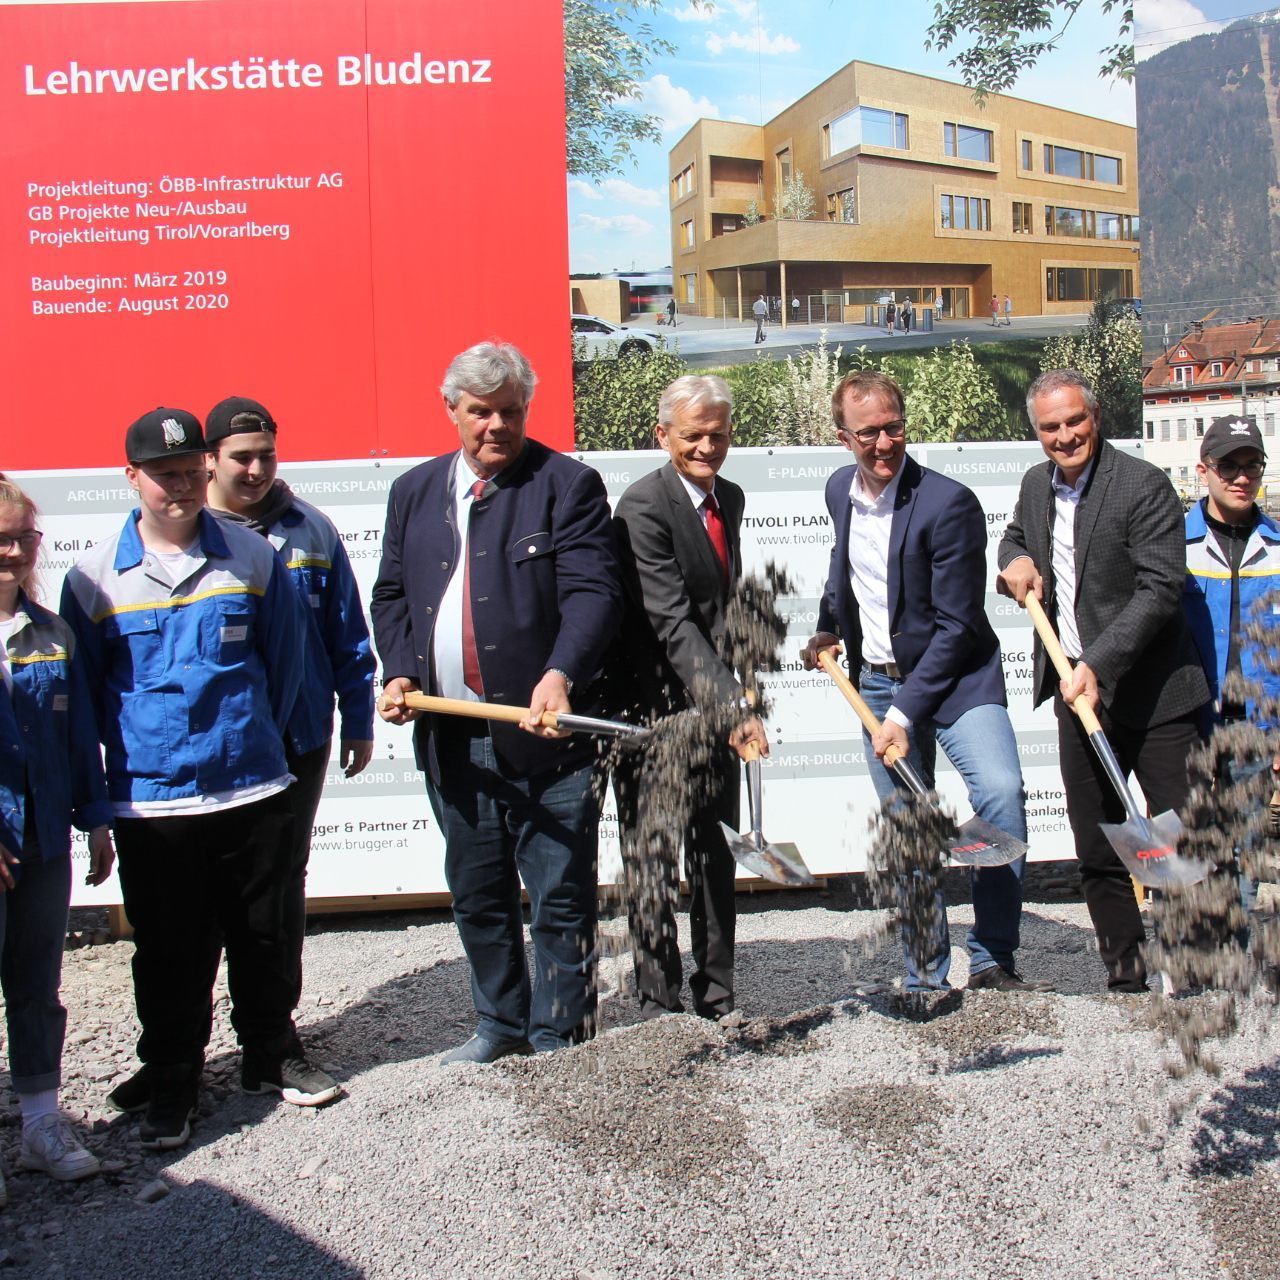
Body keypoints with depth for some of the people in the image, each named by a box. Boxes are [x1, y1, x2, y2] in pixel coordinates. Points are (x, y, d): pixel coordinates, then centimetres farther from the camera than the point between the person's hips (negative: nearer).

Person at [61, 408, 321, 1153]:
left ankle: (273, 1056, 31)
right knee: (170, 951, 8)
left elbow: (285, 657, 10)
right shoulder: (95, 577, -2)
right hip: (151, 799, -1)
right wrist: (129, 753, 8)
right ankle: (172, 1079, 25)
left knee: (263, 935, 13)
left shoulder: (252, 557, 1)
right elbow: (82, 687, 7)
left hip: (252, 789, 1)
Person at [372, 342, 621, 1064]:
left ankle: (560, 1045, 18)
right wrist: (399, 672, -1)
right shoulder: (414, 494, 13)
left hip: (545, 733, -5)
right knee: (477, 895, 18)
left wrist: (560, 674, -29)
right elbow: (392, 595, 17)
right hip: (452, 739, 6)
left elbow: (593, 592, -13)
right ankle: (502, 1026, 35)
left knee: (560, 898, 3)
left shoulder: (567, 485, -3)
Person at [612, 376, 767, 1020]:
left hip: (716, 702, 8)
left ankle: (717, 997, 26)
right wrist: (731, 702, -31)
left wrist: (736, 690, 14)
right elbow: (672, 621, -25)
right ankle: (659, 1003, 12)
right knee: (654, 857, 1)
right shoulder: (643, 505, -17)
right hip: (653, 701, -7)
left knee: (716, 853, 14)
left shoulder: (730, 498, 9)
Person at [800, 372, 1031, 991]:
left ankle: (992, 962, -12)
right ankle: (927, 980, 22)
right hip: (877, 682, 5)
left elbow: (957, 625, -20)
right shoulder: (840, 490, 1)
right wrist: (827, 628, 15)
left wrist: (906, 713, -22)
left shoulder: (948, 503, -19)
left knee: (1000, 790, -27)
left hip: (954, 676, -5)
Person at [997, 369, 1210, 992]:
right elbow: (1014, 537, 28)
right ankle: (1123, 965, 24)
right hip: (1078, 689, 6)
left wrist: (1098, 664, -25)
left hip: (1149, 692, -6)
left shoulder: (1143, 485, -13)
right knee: (1095, 846, 12)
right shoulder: (1036, 484, 8)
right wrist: (1015, 561, 3)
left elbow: (1161, 588, -19)